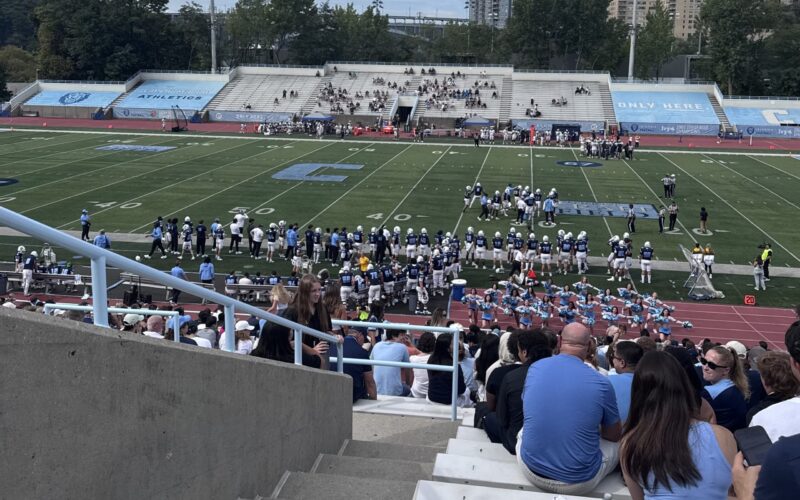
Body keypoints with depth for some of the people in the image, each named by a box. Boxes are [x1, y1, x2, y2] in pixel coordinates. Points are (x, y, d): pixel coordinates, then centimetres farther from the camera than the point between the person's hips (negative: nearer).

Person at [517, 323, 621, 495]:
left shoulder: (535, 368, -5)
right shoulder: (601, 383, -14)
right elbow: (615, 435, 5)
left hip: (531, 471, 3)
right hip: (579, 483, -2)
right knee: (617, 445, 25)